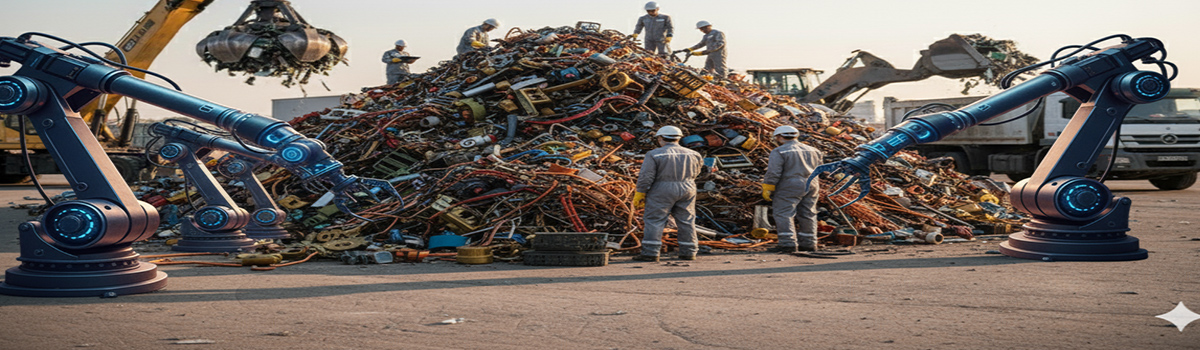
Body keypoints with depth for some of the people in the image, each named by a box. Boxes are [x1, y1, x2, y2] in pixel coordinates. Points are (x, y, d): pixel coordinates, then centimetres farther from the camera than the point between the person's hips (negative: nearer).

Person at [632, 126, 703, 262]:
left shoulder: (654, 155, -8)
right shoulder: (692, 154, 5)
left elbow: (646, 177, -11)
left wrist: (640, 194, -4)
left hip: (662, 191, -4)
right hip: (687, 190, 4)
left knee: (654, 220, 0)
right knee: (686, 221, 11)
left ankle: (651, 253, -4)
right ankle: (688, 252, 14)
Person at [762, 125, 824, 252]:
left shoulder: (779, 152, -6)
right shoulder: (812, 150, 15)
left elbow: (773, 174, -12)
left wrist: (767, 190, -7)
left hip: (789, 188, -7)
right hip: (811, 187, 7)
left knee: (784, 215, -4)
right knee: (808, 215, 12)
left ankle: (789, 244, -11)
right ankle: (809, 243, 15)